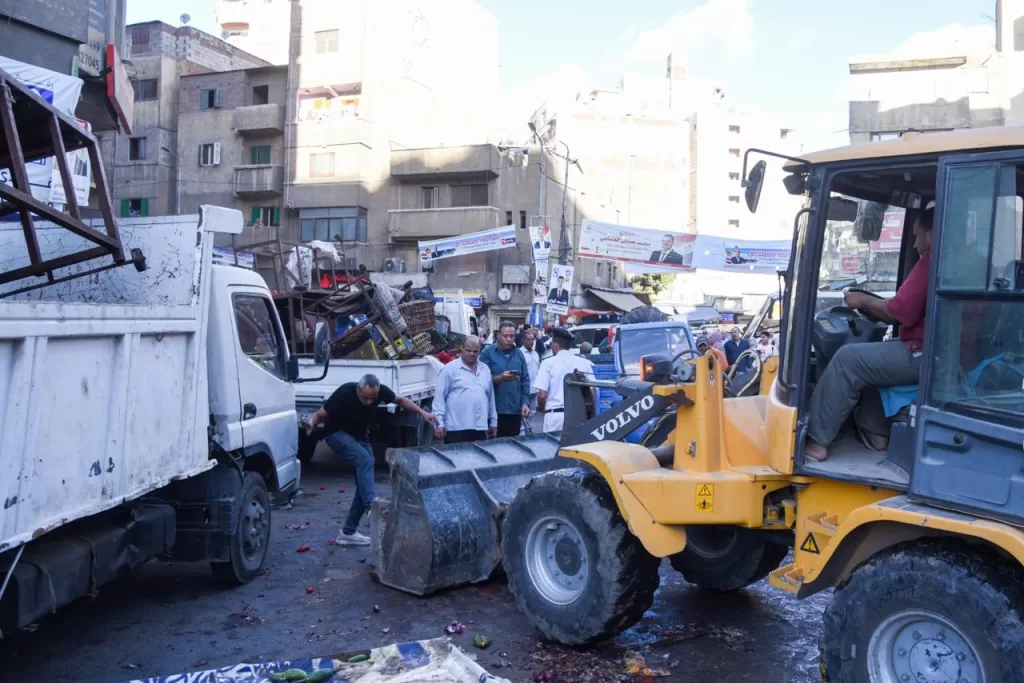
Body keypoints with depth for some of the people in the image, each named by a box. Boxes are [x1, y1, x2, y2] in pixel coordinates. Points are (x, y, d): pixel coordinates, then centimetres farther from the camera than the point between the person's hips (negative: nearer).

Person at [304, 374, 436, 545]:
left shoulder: (381, 391, -21)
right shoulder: (344, 393, -32)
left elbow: (400, 400, 0)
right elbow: (320, 415, -22)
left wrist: (421, 412, -10)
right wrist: (312, 422, -45)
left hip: (360, 436, 6)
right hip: (337, 434, -6)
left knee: (364, 477, 2)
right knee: (365, 460, -33)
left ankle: (348, 532, 11)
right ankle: (371, 506, -41)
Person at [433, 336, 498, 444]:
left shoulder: (485, 370, 16)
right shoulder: (449, 369, -2)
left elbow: (490, 397, 22)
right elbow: (440, 396, -5)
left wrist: (493, 421, 20)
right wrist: (439, 423, -10)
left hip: (480, 428, 5)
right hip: (456, 428, -5)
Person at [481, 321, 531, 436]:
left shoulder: (519, 354, 10)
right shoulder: (487, 353, -4)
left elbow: (525, 381, 10)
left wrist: (525, 403, 1)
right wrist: (500, 378, -25)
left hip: (515, 410, 4)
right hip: (494, 410, -4)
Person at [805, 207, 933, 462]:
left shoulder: (931, 262, -13)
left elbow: (900, 312, -17)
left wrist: (865, 301, 0)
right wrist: (869, 307, 15)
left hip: (925, 356, -11)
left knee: (848, 358, -9)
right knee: (873, 353, 27)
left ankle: (816, 441, -9)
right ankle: (876, 430, 20)